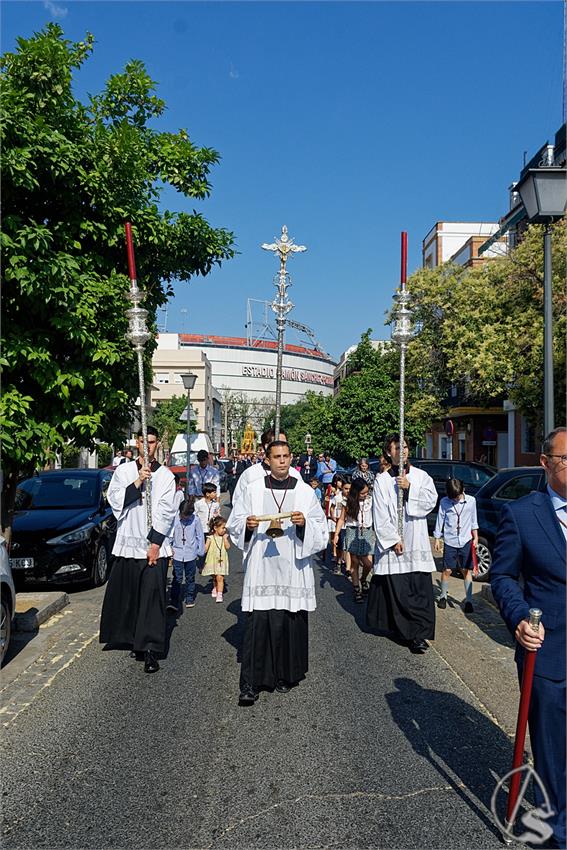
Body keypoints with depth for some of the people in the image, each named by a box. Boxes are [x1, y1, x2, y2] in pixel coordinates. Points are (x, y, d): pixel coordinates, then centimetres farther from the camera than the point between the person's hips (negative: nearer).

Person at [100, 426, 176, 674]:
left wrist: (155, 542, -9)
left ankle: (150, 650, -1)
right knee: (125, 595, 9)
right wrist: (137, 483, -16)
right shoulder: (123, 471, 6)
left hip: (154, 546, -2)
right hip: (127, 542, 2)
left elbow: (166, 512, -2)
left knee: (152, 597, -4)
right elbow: (114, 499, -4)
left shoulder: (166, 476, 2)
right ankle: (134, 640, 27)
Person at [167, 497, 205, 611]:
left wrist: (200, 551, 6)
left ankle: (190, 599, 26)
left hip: (191, 554, 1)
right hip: (177, 553, -1)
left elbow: (200, 536, 3)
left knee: (190, 578, 13)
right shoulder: (174, 519, -9)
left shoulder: (195, 520, -7)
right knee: (177, 579, -2)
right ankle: (173, 601, -1)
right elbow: (170, 535, 3)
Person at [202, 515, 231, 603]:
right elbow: (205, 548, -6)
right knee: (215, 578, 15)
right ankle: (215, 590, 40)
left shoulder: (224, 537, 2)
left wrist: (225, 538, -12)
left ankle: (219, 594, -10)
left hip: (221, 561, 0)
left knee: (219, 577, -11)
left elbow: (227, 547, -8)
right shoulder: (210, 538, -5)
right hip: (212, 561, 0)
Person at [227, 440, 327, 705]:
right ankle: (250, 682, 5)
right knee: (257, 623, -4)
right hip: (261, 567, -1)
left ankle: (285, 675, 23)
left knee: (291, 622, 5)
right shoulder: (254, 490, 5)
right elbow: (234, 524, 7)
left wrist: (304, 523, -14)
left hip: (293, 567, 1)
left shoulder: (305, 492, 6)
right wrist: (248, 524, -13)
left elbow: (321, 530, 6)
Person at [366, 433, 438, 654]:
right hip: (391, 543, -1)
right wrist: (393, 540, -9)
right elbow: (380, 516, -3)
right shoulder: (382, 480, 1)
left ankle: (418, 633, 5)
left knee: (420, 589, -3)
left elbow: (431, 501, -5)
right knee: (395, 588, -1)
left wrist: (409, 488, -15)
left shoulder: (420, 476, 8)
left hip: (416, 543, 1)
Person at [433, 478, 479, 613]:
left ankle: (468, 600, 8)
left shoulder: (471, 501, -2)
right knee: (447, 570, 3)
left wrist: (475, 537, 9)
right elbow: (440, 520, 2)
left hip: (466, 541, 1)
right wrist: (437, 539, 4)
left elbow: (474, 521, 9)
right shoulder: (444, 502, -5)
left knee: (466, 571, 3)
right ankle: (443, 597, 20)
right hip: (450, 541, -1)